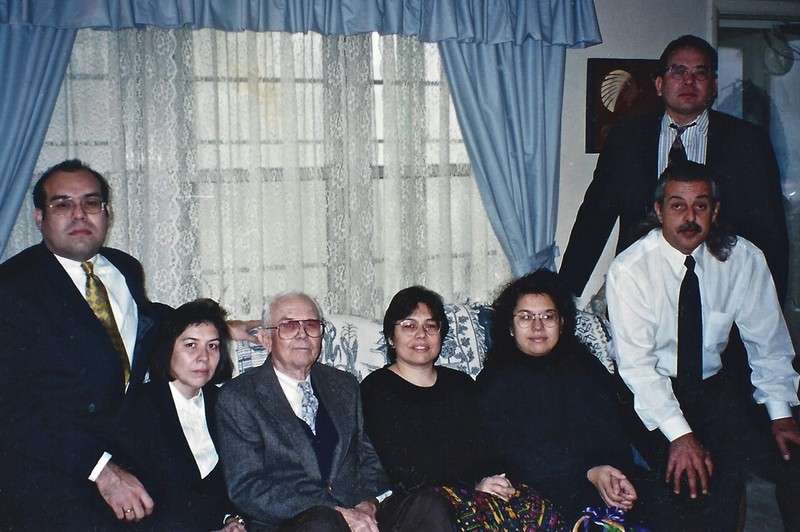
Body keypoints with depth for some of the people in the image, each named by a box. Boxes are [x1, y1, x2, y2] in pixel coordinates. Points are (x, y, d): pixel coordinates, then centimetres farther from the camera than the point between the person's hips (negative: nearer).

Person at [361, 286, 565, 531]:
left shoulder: (461, 384, 22)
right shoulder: (376, 389, 3)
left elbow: (486, 449, 15)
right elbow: (400, 476, -7)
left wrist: (492, 480, -9)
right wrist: (474, 486, -13)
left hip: (481, 489, 6)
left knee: (542, 511, -24)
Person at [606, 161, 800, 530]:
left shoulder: (743, 259, -5)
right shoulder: (629, 270, -15)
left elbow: (768, 342, 3)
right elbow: (637, 364, -18)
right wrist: (680, 435, -26)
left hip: (714, 386, 4)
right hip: (652, 392, -4)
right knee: (699, 483, -26)